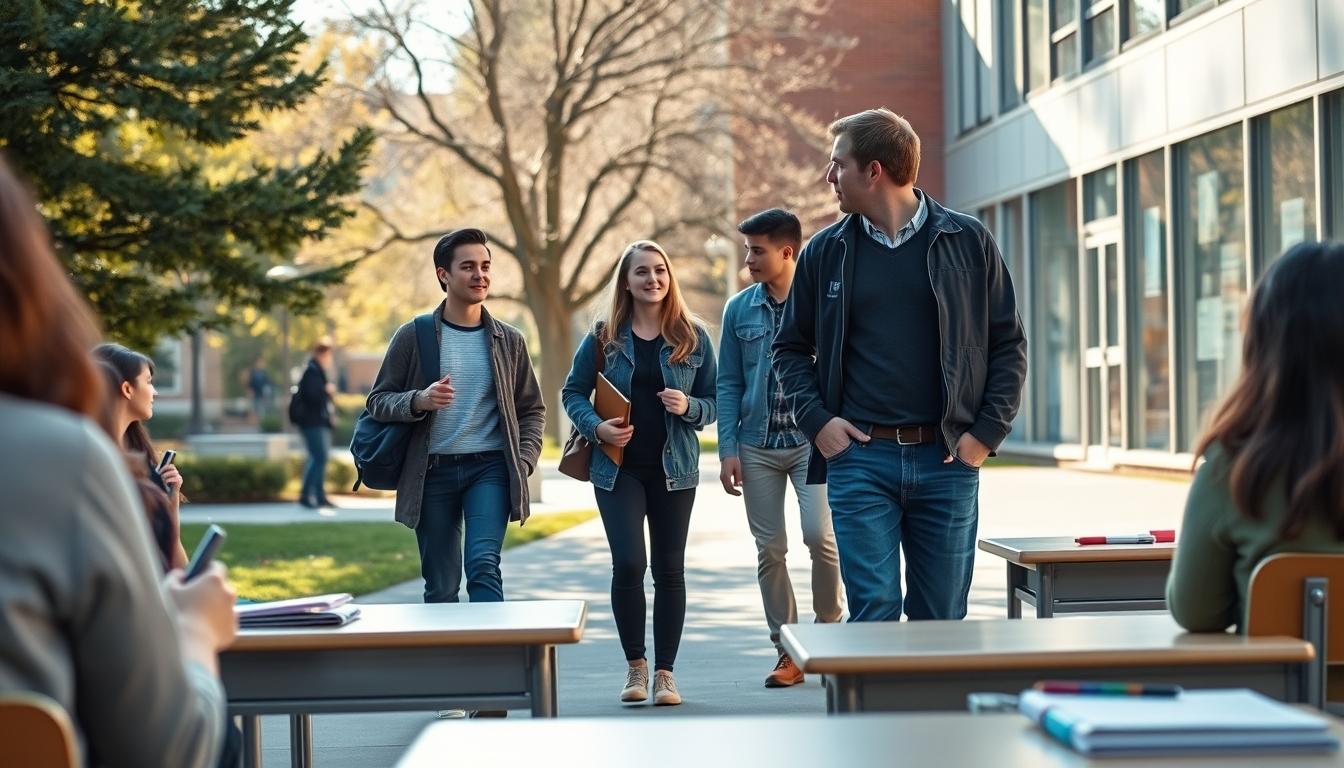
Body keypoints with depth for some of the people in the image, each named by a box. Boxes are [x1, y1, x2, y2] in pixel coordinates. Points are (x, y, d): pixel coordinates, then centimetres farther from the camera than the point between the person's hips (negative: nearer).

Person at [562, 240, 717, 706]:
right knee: (628, 563, -11)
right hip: (619, 467, -1)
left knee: (669, 567, 4)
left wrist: (689, 407, -15)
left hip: (674, 469, 1)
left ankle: (665, 672, 14)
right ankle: (635, 665, 7)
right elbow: (573, 392, 7)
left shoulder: (693, 336, 3)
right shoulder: (603, 338, 2)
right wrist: (596, 427, -11)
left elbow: (714, 401, 6)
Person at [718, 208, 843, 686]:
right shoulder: (739, 310, 6)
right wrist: (728, 448, 0)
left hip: (814, 441, -3)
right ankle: (787, 652, 14)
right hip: (757, 446, 3)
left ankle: (829, 627, 7)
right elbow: (729, 383, 8)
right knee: (769, 551, 4)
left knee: (820, 536, -17)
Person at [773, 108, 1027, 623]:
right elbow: (791, 347, 15)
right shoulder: (825, 252, 8)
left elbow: (1009, 344, 7)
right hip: (859, 459, 0)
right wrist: (815, 419, -1)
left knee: (943, 621, 6)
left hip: (947, 460, 0)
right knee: (873, 614, -6)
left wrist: (987, 432, -2)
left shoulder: (968, 242, 4)